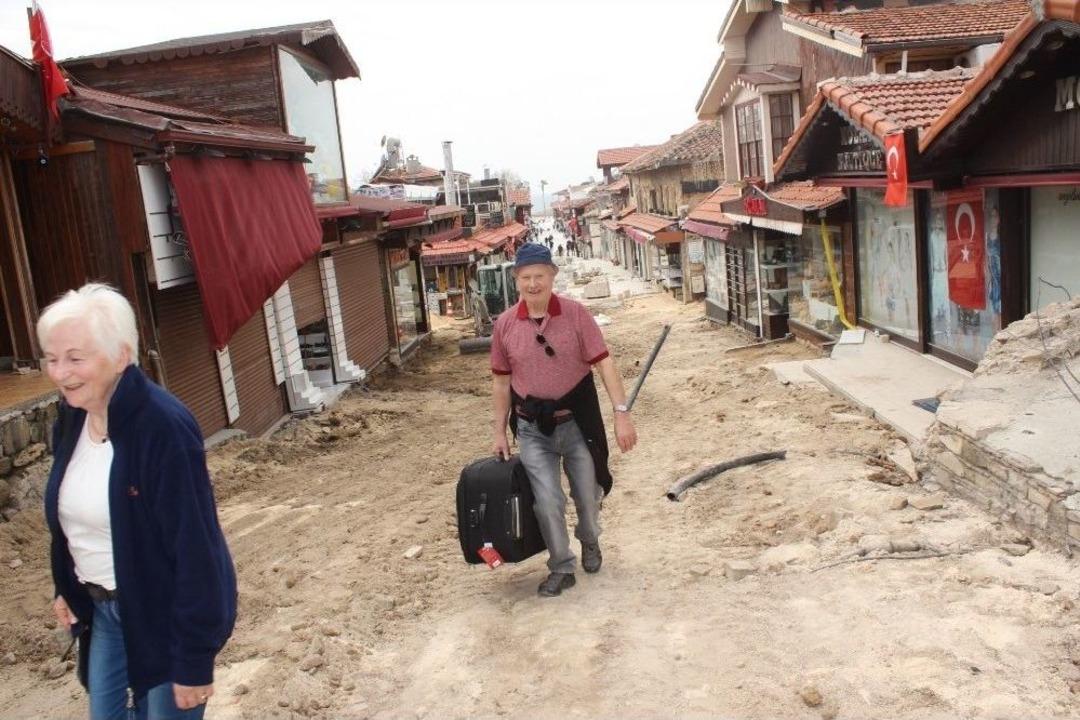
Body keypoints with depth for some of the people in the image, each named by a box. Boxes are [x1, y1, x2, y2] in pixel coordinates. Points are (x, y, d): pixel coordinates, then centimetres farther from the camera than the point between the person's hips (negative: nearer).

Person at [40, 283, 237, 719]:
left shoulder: (163, 427, -27)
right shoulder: (72, 417, -2)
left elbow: (194, 546, -25)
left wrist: (193, 659, -22)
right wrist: (67, 588, 16)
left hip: (166, 614, -7)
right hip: (103, 609, 7)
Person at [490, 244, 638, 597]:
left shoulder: (575, 313, -11)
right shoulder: (505, 324, -5)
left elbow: (603, 363, -12)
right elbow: (501, 381, 5)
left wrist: (622, 413, -18)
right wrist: (500, 432, 7)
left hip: (577, 420, -1)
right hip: (533, 428, 1)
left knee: (587, 494, 14)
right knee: (547, 501, -2)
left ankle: (590, 544, 46)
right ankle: (561, 568, 20)